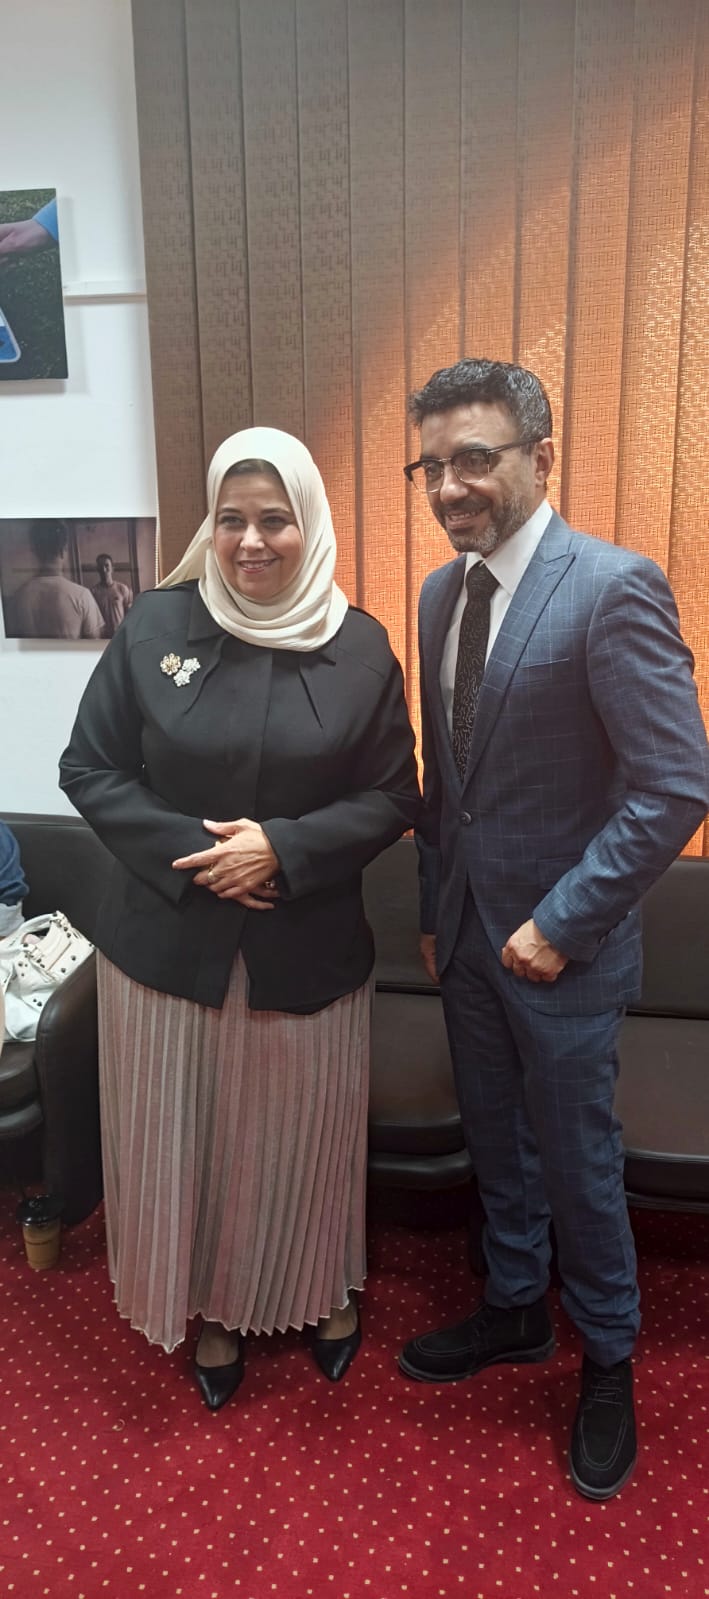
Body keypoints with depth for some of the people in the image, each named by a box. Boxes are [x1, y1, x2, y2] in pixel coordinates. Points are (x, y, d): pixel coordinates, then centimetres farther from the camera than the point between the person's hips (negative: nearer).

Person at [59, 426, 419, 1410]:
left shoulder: (361, 647, -4)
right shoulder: (154, 625, -4)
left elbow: (393, 796, -2)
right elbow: (89, 769, -2)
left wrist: (285, 848, -17)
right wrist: (189, 850, -16)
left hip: (310, 950, 0)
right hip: (168, 942, 1)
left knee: (302, 1134, 17)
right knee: (182, 1135, 15)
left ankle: (323, 1290, 46)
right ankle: (211, 1306, 43)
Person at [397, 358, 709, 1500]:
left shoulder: (614, 589, -18)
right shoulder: (441, 594, 5)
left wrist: (560, 923, -19)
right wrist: (434, 909, 11)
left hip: (560, 945, -6)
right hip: (467, 933, 6)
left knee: (578, 1162, 12)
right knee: (497, 1143, 22)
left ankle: (607, 1361, 37)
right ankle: (515, 1310, 46)